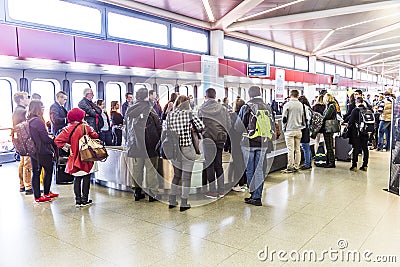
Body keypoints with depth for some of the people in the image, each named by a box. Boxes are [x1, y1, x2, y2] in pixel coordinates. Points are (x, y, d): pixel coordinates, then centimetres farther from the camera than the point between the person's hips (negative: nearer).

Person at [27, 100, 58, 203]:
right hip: (43, 152, -8)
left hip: (33, 152, 8)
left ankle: (37, 196, 19)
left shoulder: (28, 121, 6)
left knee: (36, 173, 11)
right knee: (48, 171, 10)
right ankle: (46, 193, 19)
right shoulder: (38, 121, -19)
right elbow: (45, 138, -18)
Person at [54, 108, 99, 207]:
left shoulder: (67, 129, -2)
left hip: (74, 159, 4)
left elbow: (57, 140, -8)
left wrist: (66, 146, 2)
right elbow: (95, 136, -3)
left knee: (77, 179, 13)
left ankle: (78, 200, 17)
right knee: (86, 178, 7)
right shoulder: (85, 127, -10)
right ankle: (84, 200, 11)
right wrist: (89, 128, 9)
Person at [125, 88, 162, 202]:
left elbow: (127, 129, 15)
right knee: (151, 169, 3)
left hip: (135, 145, 5)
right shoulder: (149, 109, -11)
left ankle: (137, 192, 20)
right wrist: (160, 141, 4)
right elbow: (159, 127, -8)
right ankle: (152, 193, 9)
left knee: (137, 169, 12)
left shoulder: (129, 110, 7)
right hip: (149, 145, -5)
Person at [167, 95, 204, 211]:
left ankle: (172, 201, 24)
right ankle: (184, 203, 11)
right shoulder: (189, 113, -8)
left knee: (176, 175, 19)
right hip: (187, 148, -4)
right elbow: (201, 127, -7)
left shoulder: (170, 115, 2)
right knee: (186, 176, 6)